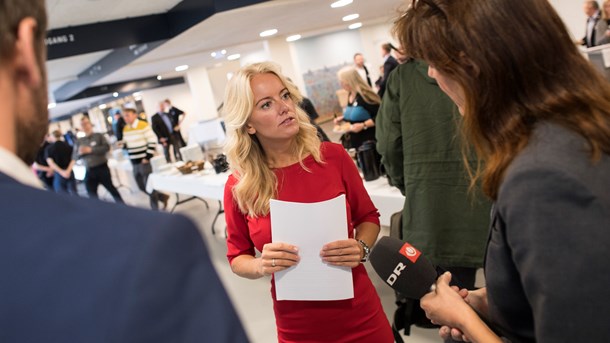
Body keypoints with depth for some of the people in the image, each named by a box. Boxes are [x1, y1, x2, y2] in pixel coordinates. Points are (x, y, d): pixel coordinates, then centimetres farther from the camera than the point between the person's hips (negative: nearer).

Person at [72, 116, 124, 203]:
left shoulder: (99, 136, 0)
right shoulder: (79, 141, 9)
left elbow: (106, 147, -14)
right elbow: (74, 157, 7)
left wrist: (90, 150, -19)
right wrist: (79, 153, -16)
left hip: (102, 168, -3)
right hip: (89, 171, 3)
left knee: (111, 188, 9)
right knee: (91, 194, 7)